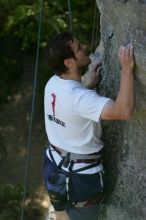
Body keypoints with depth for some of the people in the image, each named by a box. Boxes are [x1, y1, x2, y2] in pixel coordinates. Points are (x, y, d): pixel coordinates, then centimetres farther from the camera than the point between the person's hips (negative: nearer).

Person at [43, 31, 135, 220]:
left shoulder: (53, 83, -5)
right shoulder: (79, 96, -32)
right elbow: (124, 112, -44)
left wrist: (92, 84, 10)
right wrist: (127, 69, -39)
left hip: (56, 165, 8)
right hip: (80, 175, -7)